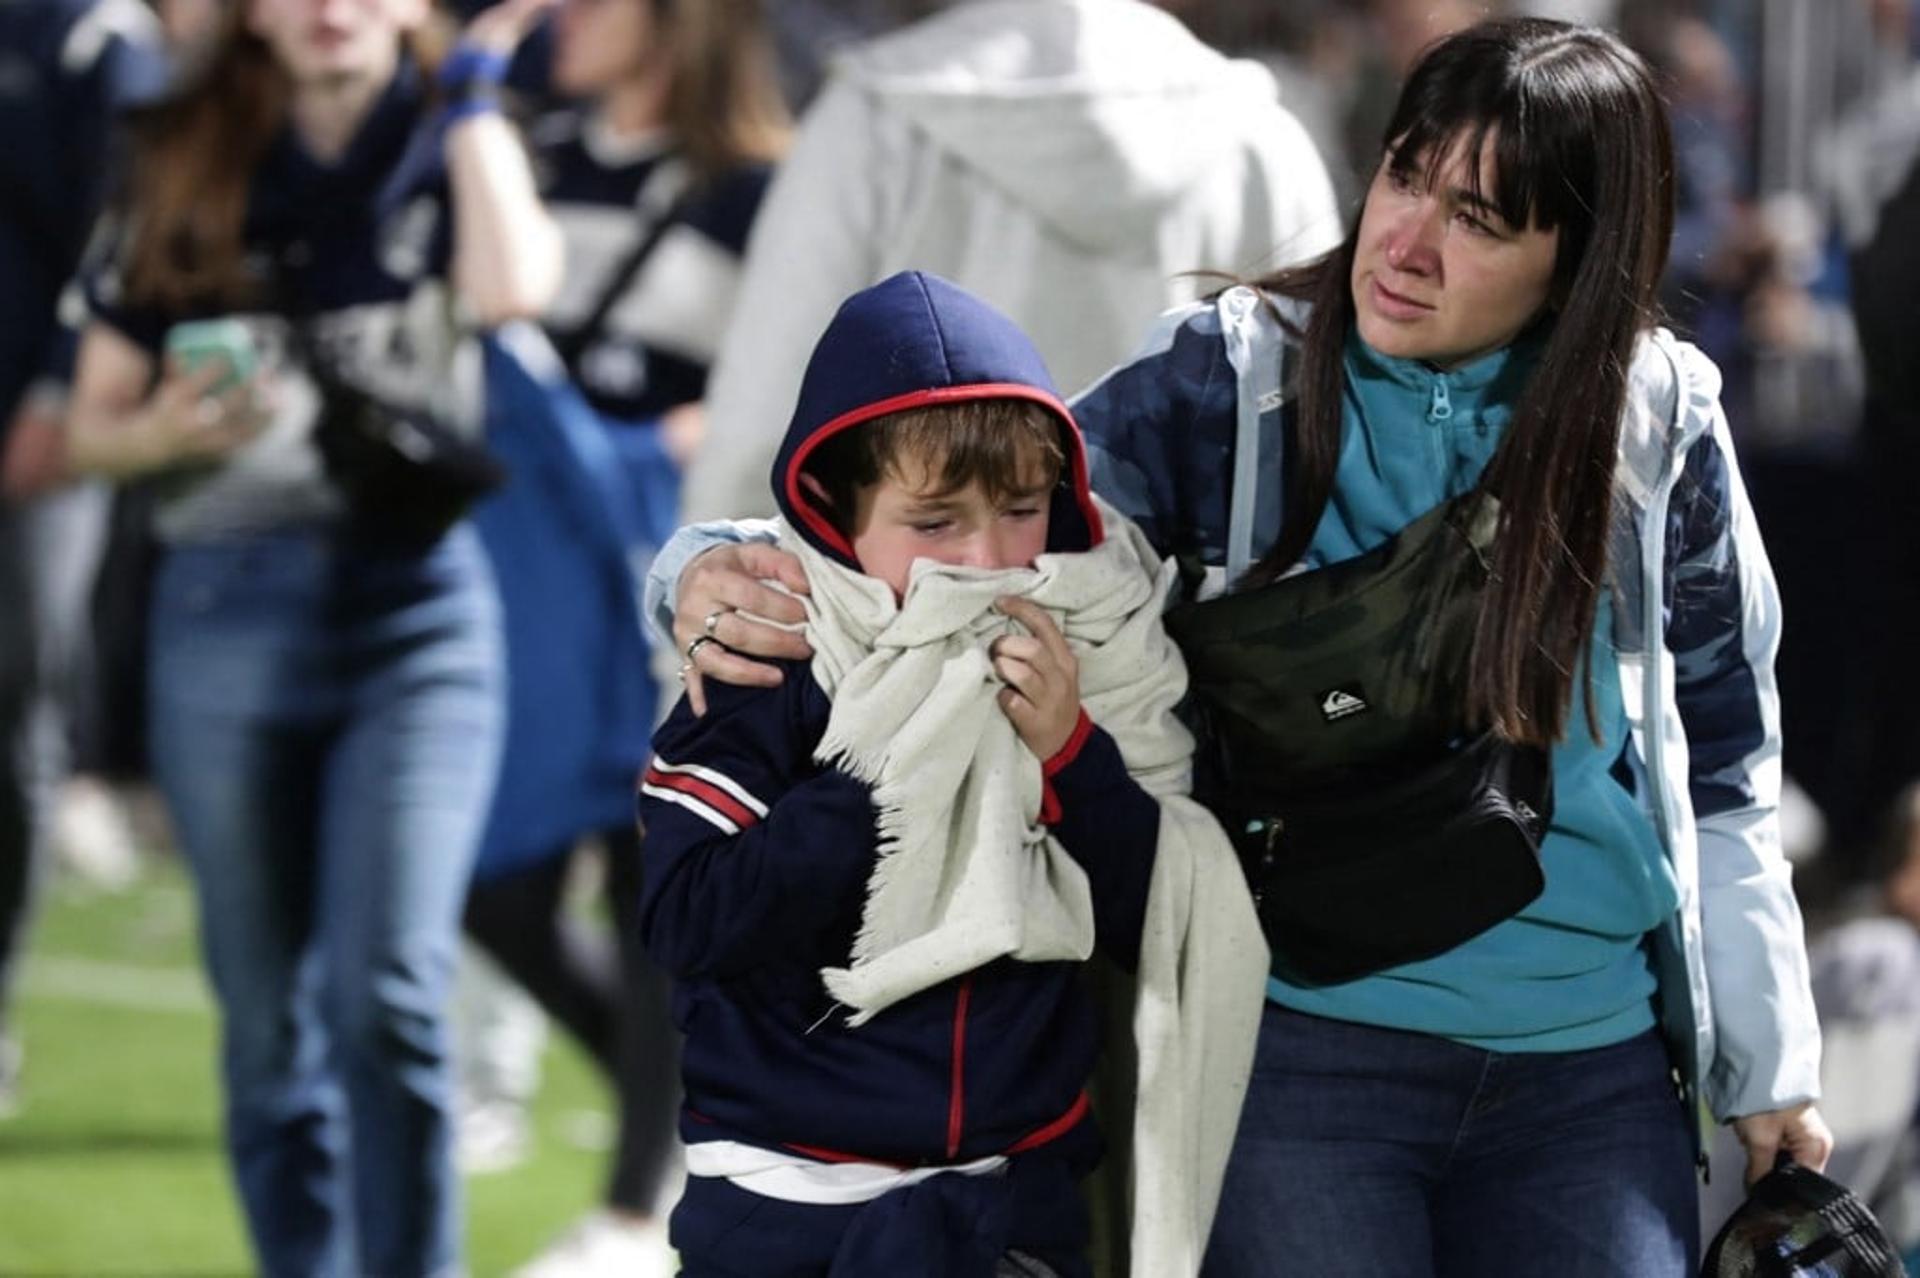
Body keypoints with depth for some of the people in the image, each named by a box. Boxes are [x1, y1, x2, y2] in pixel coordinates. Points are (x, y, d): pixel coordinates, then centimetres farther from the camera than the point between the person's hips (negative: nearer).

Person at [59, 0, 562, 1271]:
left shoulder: (453, 151, 7)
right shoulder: (188, 174, 11)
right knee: (269, 1025, 5)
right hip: (228, 610, 2)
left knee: (390, 1000, -15)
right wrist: (171, 431, -11)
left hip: (418, 605, -2)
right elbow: (93, 421, 12)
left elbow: (513, 288, -16)